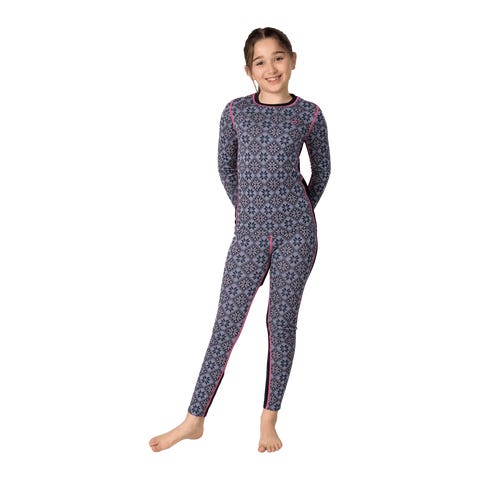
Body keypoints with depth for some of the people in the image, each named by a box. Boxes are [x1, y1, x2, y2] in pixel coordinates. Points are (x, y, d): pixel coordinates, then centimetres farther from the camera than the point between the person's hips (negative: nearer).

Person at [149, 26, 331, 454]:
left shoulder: (309, 114, 0)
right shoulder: (236, 112, 2)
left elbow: (322, 169, 13)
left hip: (296, 232, 0)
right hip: (249, 233, 1)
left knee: (282, 322, 5)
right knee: (226, 323, 2)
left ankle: (269, 420, 18)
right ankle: (194, 420, 11)